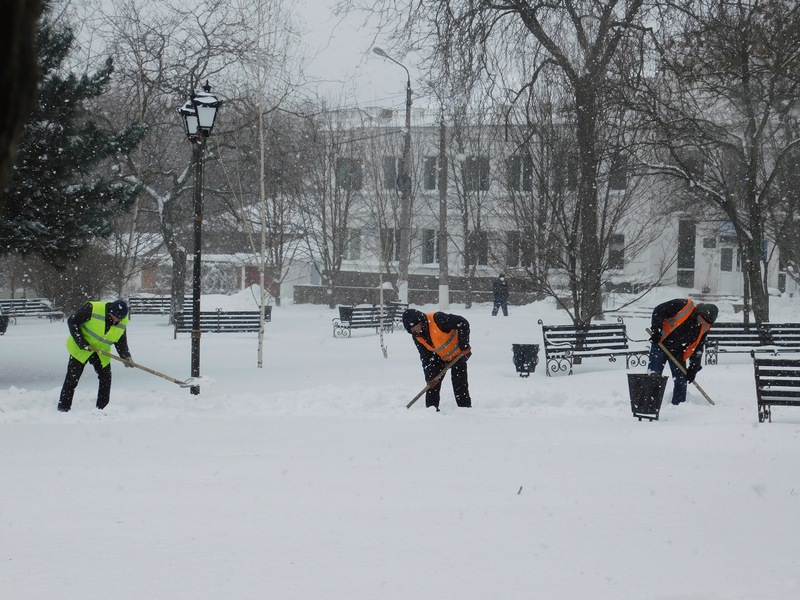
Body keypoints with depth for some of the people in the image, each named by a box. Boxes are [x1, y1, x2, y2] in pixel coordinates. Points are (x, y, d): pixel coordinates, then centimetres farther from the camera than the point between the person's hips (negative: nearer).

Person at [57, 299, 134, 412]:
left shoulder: (123, 322, -11)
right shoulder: (92, 309, -28)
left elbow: (121, 341, 0)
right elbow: (72, 322, -20)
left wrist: (126, 356, -18)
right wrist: (82, 343, -25)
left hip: (101, 352, 5)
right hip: (80, 349, -5)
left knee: (106, 378, 0)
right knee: (72, 379, -4)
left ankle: (103, 409, 11)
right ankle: (63, 409, 3)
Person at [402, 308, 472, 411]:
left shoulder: (437, 319, -34)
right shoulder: (417, 336, -12)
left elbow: (463, 323, -32)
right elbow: (425, 356, -7)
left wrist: (464, 346, -31)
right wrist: (429, 376, -16)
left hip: (458, 353, -6)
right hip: (440, 357, 6)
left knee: (460, 385, -10)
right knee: (433, 383, -1)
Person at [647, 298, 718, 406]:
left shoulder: (704, 327, -2)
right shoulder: (683, 306, -20)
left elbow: (698, 348, 3)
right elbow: (658, 311, -18)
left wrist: (694, 368, -3)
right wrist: (656, 331, -24)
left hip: (678, 352, 5)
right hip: (661, 344, -5)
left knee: (681, 380, 2)